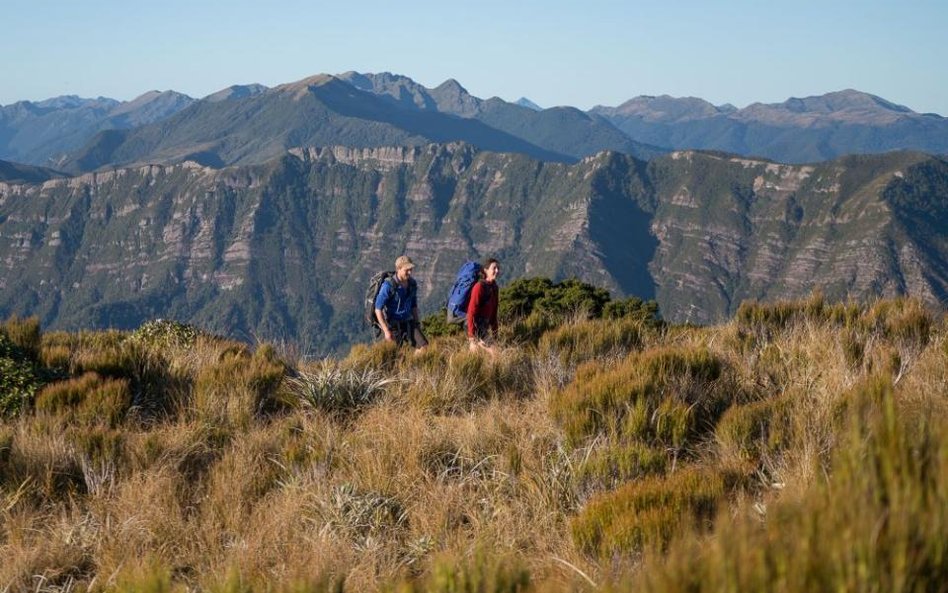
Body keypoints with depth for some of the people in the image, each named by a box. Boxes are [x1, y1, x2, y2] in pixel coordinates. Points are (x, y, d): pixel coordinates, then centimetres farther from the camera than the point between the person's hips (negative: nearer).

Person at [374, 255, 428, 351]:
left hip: (408, 323, 6)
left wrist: (417, 324, 12)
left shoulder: (412, 284, 1)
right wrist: (386, 331, -21)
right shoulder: (388, 286, -19)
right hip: (392, 324, -6)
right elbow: (378, 309, -18)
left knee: (423, 346, -8)